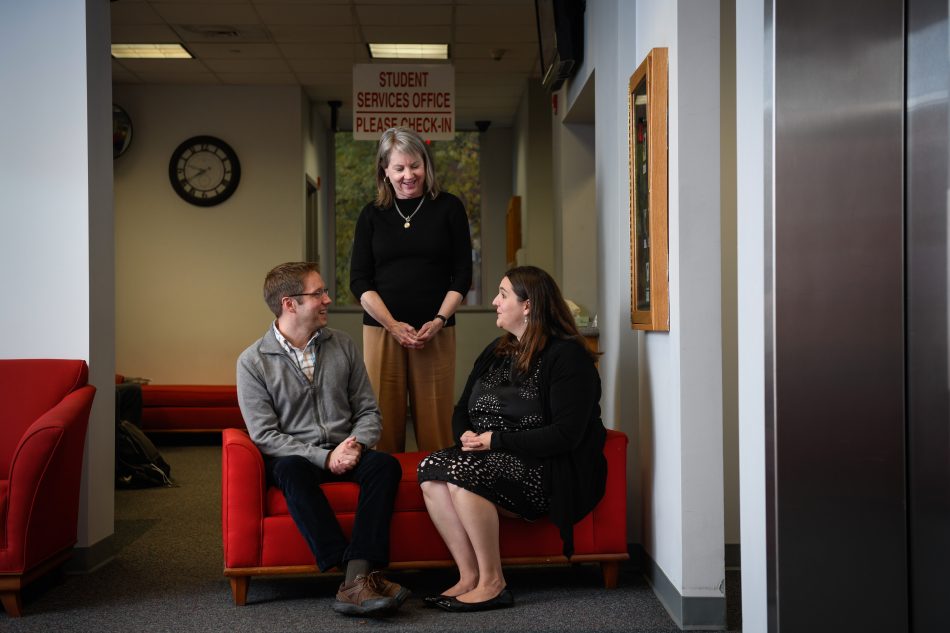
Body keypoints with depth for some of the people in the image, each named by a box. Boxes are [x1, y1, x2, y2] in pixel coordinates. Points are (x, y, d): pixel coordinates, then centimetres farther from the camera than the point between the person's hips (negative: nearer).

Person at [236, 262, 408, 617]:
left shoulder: (343, 345, 8)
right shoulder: (253, 361, -3)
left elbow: (368, 411, 10)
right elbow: (264, 435, -9)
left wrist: (355, 445, -12)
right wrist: (324, 457, -18)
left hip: (345, 453, 3)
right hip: (294, 457, -3)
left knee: (385, 465, -28)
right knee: (292, 471, -37)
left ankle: (356, 582, -39)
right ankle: (361, 575, -40)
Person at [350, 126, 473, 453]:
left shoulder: (448, 208, 8)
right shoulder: (372, 214, 10)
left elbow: (462, 274, 6)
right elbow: (359, 280, 6)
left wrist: (438, 321, -8)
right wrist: (394, 325, -7)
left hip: (436, 333, -1)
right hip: (382, 330, 1)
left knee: (435, 424, -3)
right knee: (384, 422, -3)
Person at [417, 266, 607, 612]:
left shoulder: (567, 356, -9)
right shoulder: (496, 352, 17)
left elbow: (566, 434, -17)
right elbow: (462, 410, 22)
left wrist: (497, 440, -17)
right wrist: (465, 434, -3)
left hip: (546, 472, -8)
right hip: (491, 459, 8)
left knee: (463, 473, -30)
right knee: (430, 468, -19)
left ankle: (492, 583, -20)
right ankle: (469, 576, -18)